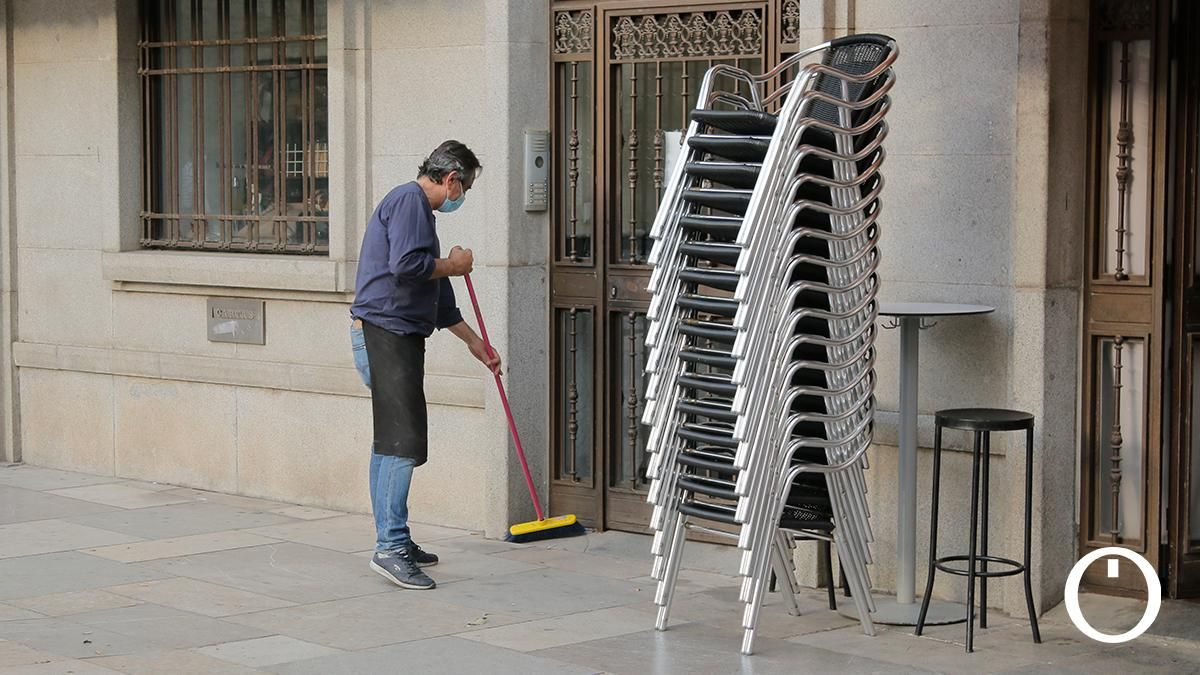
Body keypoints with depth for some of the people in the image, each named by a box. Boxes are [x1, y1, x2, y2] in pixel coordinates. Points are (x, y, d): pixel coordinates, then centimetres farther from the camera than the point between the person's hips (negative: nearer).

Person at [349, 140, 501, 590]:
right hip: (385, 336, -11)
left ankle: (393, 541, 17)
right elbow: (406, 265, -23)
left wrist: (475, 344, 34)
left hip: (397, 338, 11)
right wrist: (453, 265, -5)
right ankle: (390, 546, -15)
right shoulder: (409, 200, -8)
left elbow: (439, 299, 30)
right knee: (403, 442, -14)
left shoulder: (420, 210, 24)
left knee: (391, 442, 12)